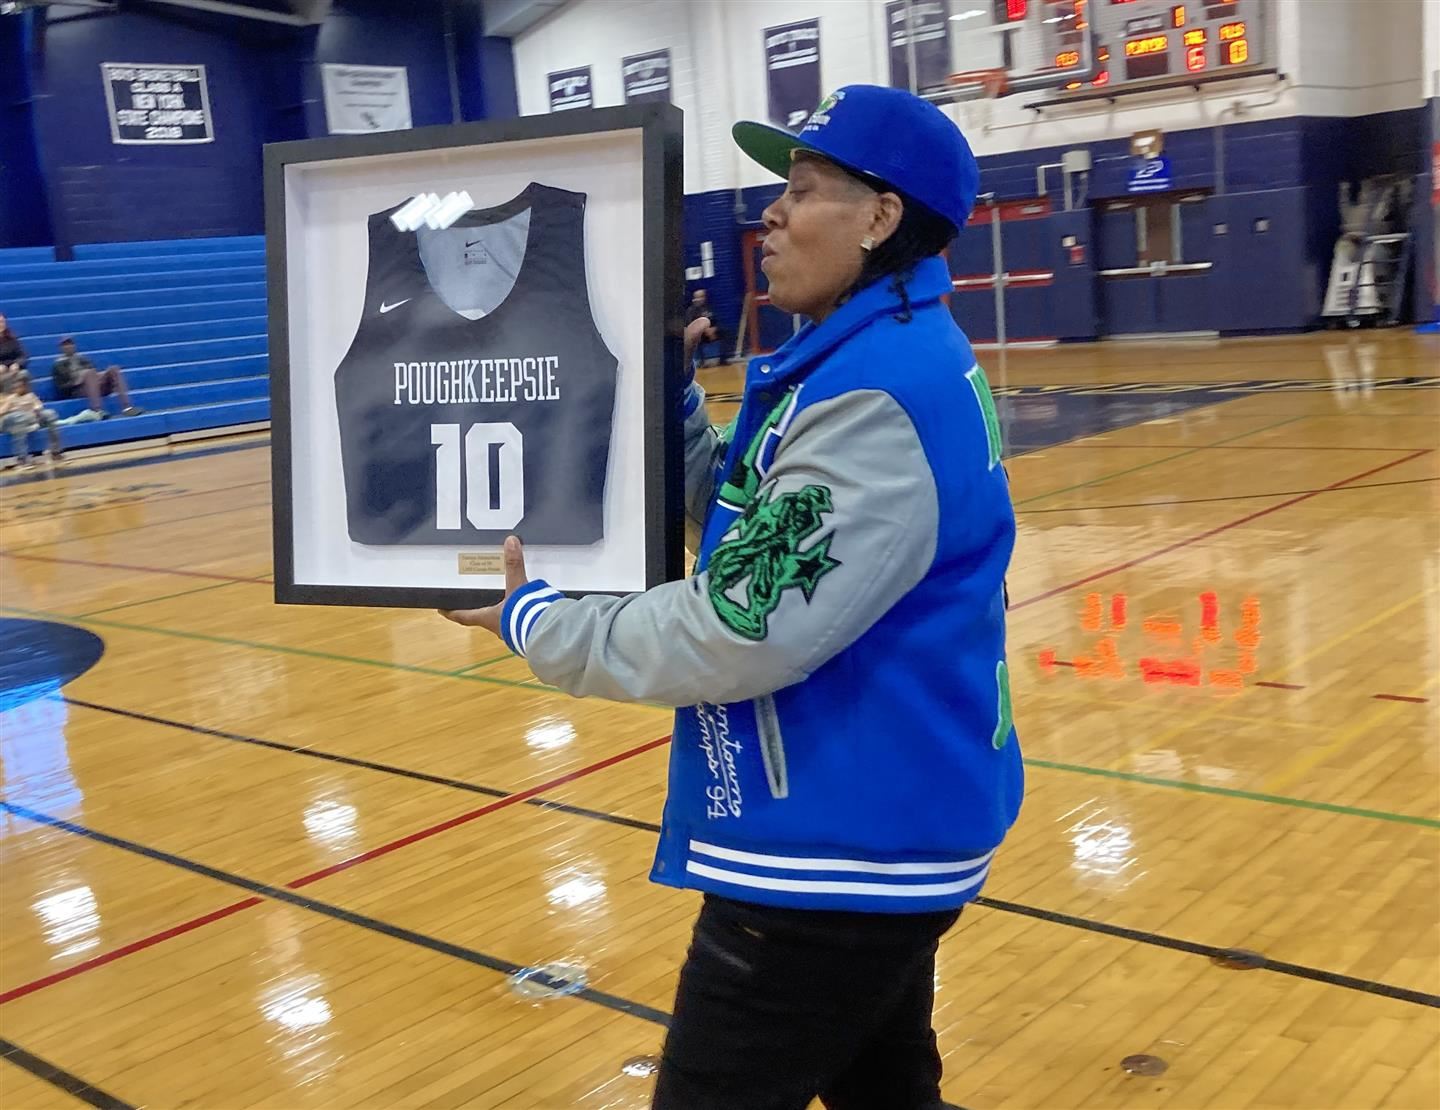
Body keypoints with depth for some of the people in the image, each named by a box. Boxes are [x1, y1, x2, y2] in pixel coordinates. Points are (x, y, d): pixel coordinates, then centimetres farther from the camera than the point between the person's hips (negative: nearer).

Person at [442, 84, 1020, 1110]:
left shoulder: (878, 392, -24)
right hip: (880, 832, 10)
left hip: (839, 853, -10)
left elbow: (738, 634, -27)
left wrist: (535, 623, -14)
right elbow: (742, 516, 15)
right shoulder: (884, 357, 9)